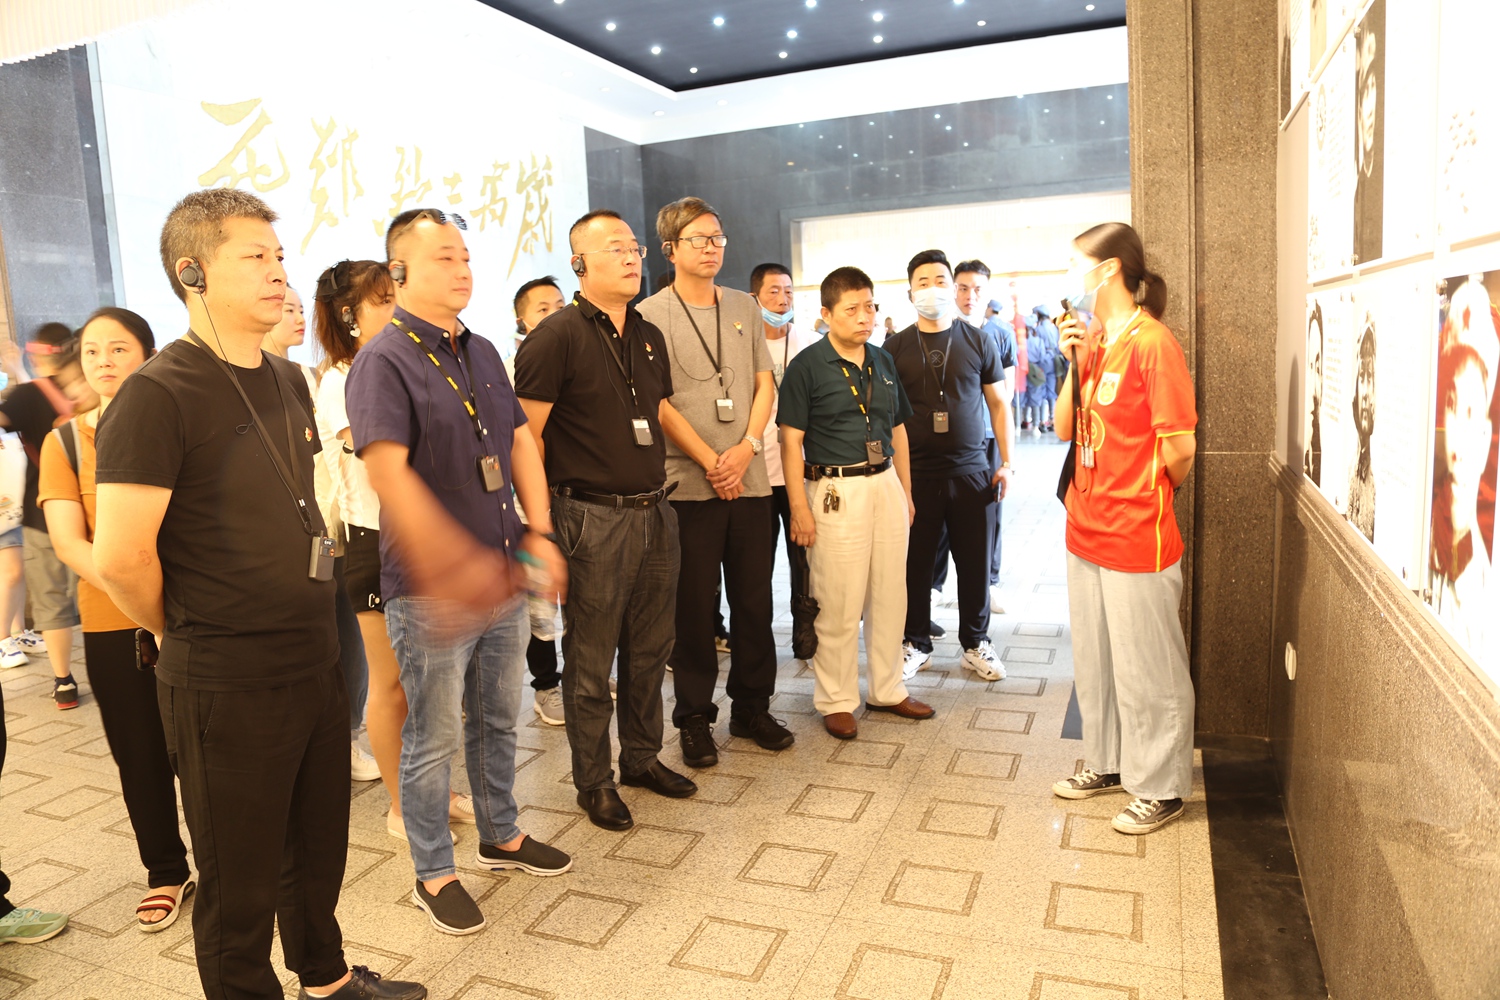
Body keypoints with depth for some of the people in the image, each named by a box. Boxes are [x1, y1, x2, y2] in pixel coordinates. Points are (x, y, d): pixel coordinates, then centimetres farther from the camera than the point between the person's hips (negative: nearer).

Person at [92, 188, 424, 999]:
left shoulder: (287, 382, 8)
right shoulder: (158, 395, -16)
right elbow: (119, 558, -20)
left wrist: (314, 625, 15)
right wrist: (182, 637, -4)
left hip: (316, 662, 8)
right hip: (227, 684, -7)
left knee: (319, 844, 23)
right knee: (240, 879, 11)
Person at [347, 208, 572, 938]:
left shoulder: (482, 352, 10)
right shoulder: (383, 362, -13)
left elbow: (521, 443, 11)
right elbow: (389, 474, -24)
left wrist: (539, 535, 0)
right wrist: (456, 566, -31)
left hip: (503, 578, 7)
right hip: (431, 591, -7)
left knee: (497, 719, 21)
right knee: (434, 738, 8)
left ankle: (501, 836, 41)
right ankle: (434, 875, 27)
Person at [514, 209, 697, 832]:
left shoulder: (650, 337, 13)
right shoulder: (557, 336, -9)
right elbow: (526, 435, -11)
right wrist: (543, 517, -11)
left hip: (655, 512, 7)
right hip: (593, 518, -6)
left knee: (649, 650, 16)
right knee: (590, 659, 5)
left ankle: (643, 757, 33)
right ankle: (593, 780, 21)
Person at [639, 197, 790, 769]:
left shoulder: (744, 308, 13)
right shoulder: (652, 314, -2)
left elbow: (765, 385, 10)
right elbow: (659, 403, -7)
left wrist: (745, 449, -6)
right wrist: (711, 462, -12)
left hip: (750, 479, 4)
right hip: (688, 482, -4)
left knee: (754, 600, 9)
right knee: (694, 607, 4)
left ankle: (752, 707, 25)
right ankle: (694, 719, 18)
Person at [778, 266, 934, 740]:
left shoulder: (883, 362, 12)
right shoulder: (807, 365, -6)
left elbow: (897, 431, 17)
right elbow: (792, 439, -9)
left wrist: (906, 491, 14)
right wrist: (799, 506, -14)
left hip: (886, 484, 6)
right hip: (836, 490, -6)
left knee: (890, 594, 12)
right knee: (839, 603, 0)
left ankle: (887, 689, 28)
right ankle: (836, 700, 15)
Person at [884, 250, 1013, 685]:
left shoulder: (978, 340, 5)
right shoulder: (895, 347, 4)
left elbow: (998, 404, 9)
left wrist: (1007, 461, 3)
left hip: (971, 472, 1)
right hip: (915, 474, 0)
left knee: (976, 563, 6)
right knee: (915, 563, 5)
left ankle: (976, 644, 23)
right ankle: (916, 644, 22)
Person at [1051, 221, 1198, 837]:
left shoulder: (1152, 343, -16)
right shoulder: (1090, 342, 10)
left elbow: (1180, 447, -18)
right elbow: (1065, 428, 7)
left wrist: (1156, 492, 0)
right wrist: (1074, 363, -4)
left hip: (1138, 538, -8)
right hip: (1086, 530, 9)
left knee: (1147, 670, 6)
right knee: (1093, 661, 20)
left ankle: (1160, 788, 24)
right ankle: (1108, 762, 39)